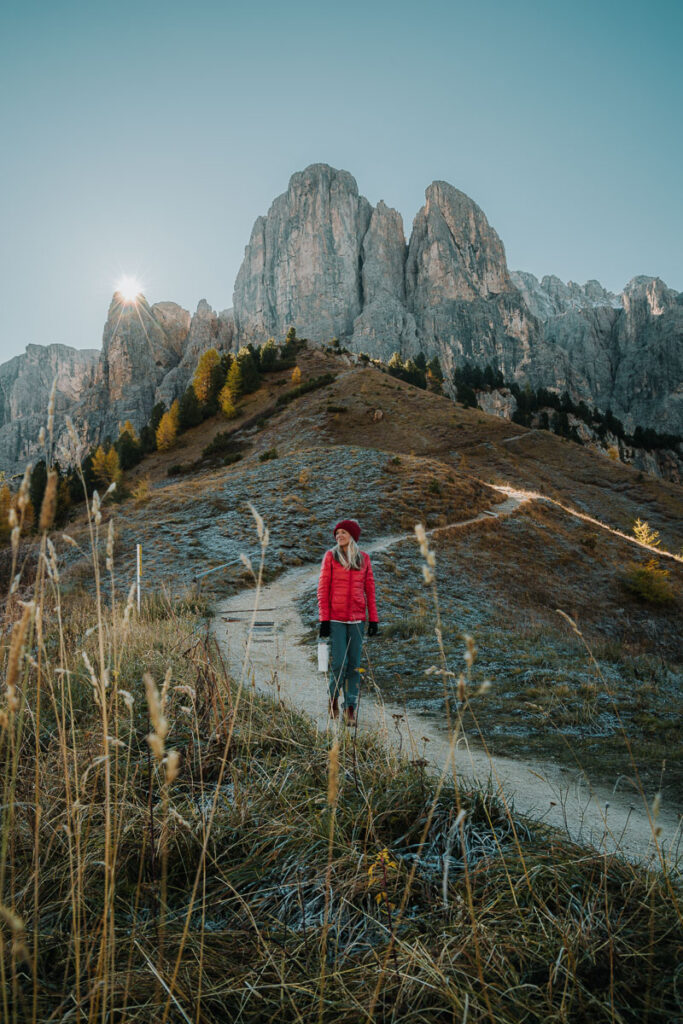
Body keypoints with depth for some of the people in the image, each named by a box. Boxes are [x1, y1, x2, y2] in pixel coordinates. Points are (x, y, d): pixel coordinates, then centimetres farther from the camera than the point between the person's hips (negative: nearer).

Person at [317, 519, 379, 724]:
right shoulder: (331, 556, -1)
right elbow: (323, 589, -2)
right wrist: (324, 619, -7)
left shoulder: (364, 558, 6)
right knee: (339, 663, -4)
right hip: (336, 618, -2)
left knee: (354, 665, 5)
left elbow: (370, 589, 10)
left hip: (356, 619, 2)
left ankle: (350, 707, 17)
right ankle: (334, 696, 23)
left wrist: (373, 619, 6)